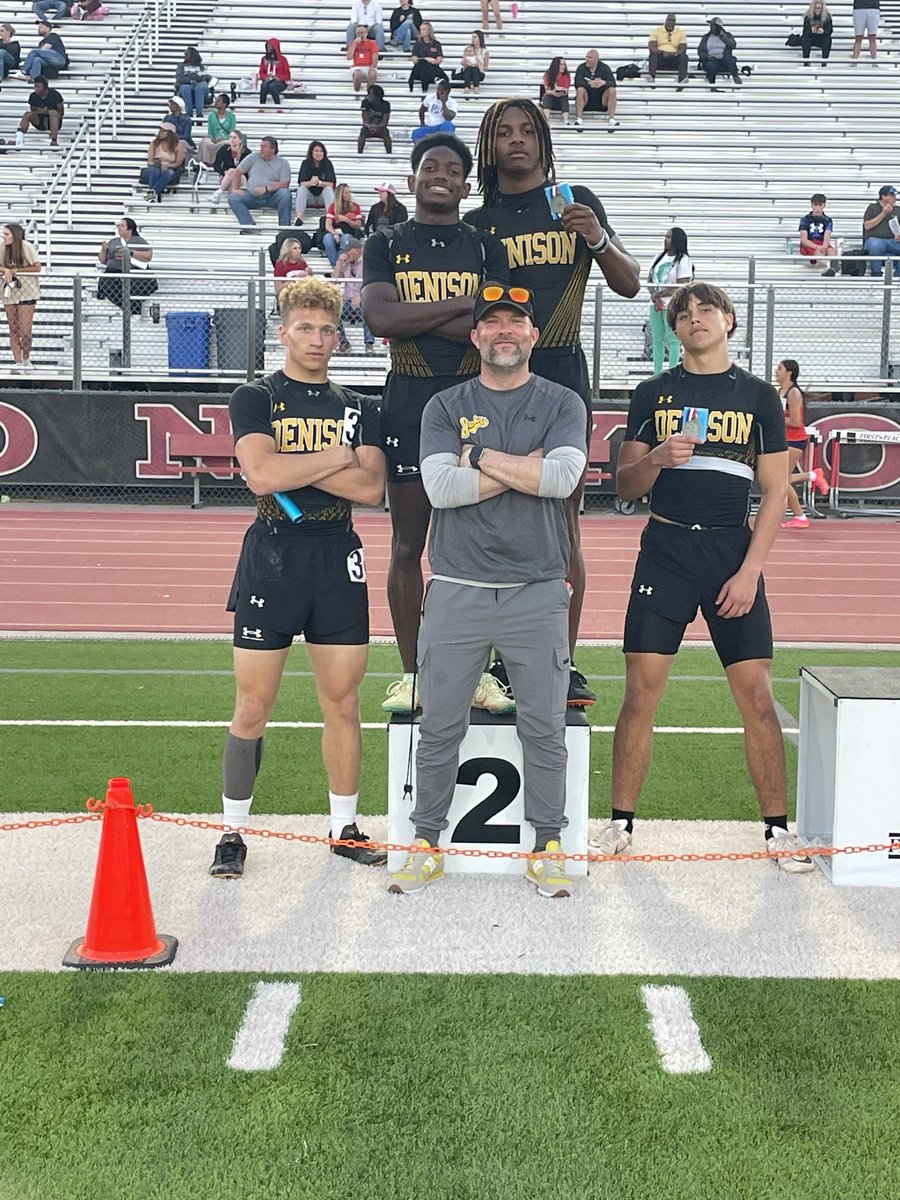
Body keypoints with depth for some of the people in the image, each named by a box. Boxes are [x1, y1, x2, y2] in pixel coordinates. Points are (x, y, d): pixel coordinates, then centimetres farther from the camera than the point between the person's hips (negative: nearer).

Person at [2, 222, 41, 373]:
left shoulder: (27, 247, -12)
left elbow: (37, 267, -10)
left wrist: (16, 270, -13)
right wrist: (6, 271, -20)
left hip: (26, 292, -4)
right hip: (9, 291, 4)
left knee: (25, 331, -6)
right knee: (13, 330, 4)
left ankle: (26, 359, 16)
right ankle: (17, 362, 10)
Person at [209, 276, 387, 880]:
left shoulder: (358, 408, 12)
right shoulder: (255, 398, 3)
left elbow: (372, 488, -3)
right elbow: (261, 475, -14)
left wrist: (294, 469, -11)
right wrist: (338, 456, -7)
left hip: (339, 561, 3)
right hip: (272, 558, -3)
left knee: (344, 702, 7)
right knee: (253, 707, -1)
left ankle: (346, 827, 20)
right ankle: (233, 832, 13)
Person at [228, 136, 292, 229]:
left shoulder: (283, 163, 2)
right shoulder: (253, 158, 9)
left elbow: (284, 184, -9)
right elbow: (237, 172, 11)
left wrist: (267, 188, -21)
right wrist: (235, 189, -3)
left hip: (272, 197, -2)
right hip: (252, 197, 2)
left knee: (285, 193, -33)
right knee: (233, 198, -22)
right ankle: (250, 225, -34)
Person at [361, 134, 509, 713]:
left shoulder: (487, 248, 10)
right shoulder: (386, 245, 8)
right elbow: (378, 317, -11)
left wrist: (415, 318, -11)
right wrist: (466, 303, -10)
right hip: (409, 403, 0)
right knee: (408, 543, 3)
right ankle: (411, 673, 12)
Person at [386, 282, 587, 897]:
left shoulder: (562, 403, 8)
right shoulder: (445, 406, 9)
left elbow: (563, 477, -12)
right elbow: (440, 487, -8)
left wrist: (481, 457, -8)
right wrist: (526, 468, -9)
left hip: (537, 592, 0)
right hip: (457, 590, 1)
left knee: (545, 727, 5)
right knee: (439, 727, 6)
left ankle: (547, 846, 19)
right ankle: (427, 844, 19)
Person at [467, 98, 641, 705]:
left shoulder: (578, 203, 11)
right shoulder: (477, 222, 13)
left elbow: (630, 285, 9)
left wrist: (599, 240, -7)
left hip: (562, 379, -1)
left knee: (563, 524, -2)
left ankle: (563, 664, 3)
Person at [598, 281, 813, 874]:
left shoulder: (759, 396, 7)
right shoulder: (653, 394, 9)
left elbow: (775, 491, 4)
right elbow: (625, 485, 9)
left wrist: (750, 570, -6)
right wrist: (657, 458, -13)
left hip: (734, 552, 0)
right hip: (665, 551, 1)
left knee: (757, 695, -2)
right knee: (641, 692, -2)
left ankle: (779, 828, 10)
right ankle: (621, 823, 10)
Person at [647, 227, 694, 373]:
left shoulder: (683, 260, -7)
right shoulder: (659, 256, 12)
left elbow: (682, 286, -15)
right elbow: (649, 279, 8)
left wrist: (657, 294, -11)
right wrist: (655, 298, -10)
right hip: (656, 305, 7)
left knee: (673, 340, -5)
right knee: (657, 339, 8)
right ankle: (656, 374, 13)